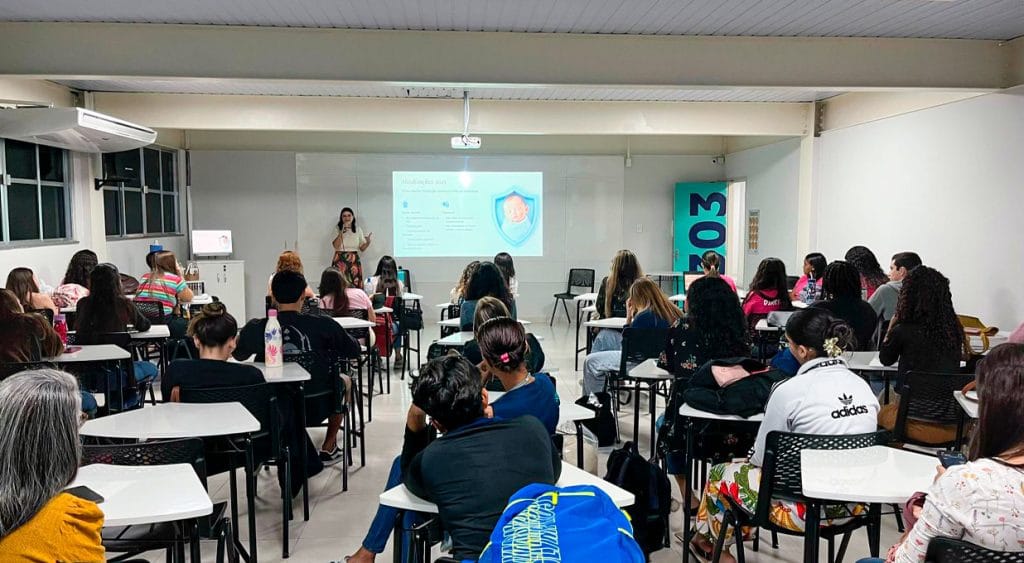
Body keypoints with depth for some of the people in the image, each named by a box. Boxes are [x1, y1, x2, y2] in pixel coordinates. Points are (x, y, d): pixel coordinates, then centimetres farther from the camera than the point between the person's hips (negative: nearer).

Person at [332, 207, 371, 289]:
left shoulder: (358, 230, 9)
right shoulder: (337, 229, 1)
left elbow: (362, 248, 10)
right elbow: (336, 246, -12)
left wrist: (368, 242, -10)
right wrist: (342, 232, -18)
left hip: (354, 261, 2)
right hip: (340, 261, -2)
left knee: (355, 284, -3)